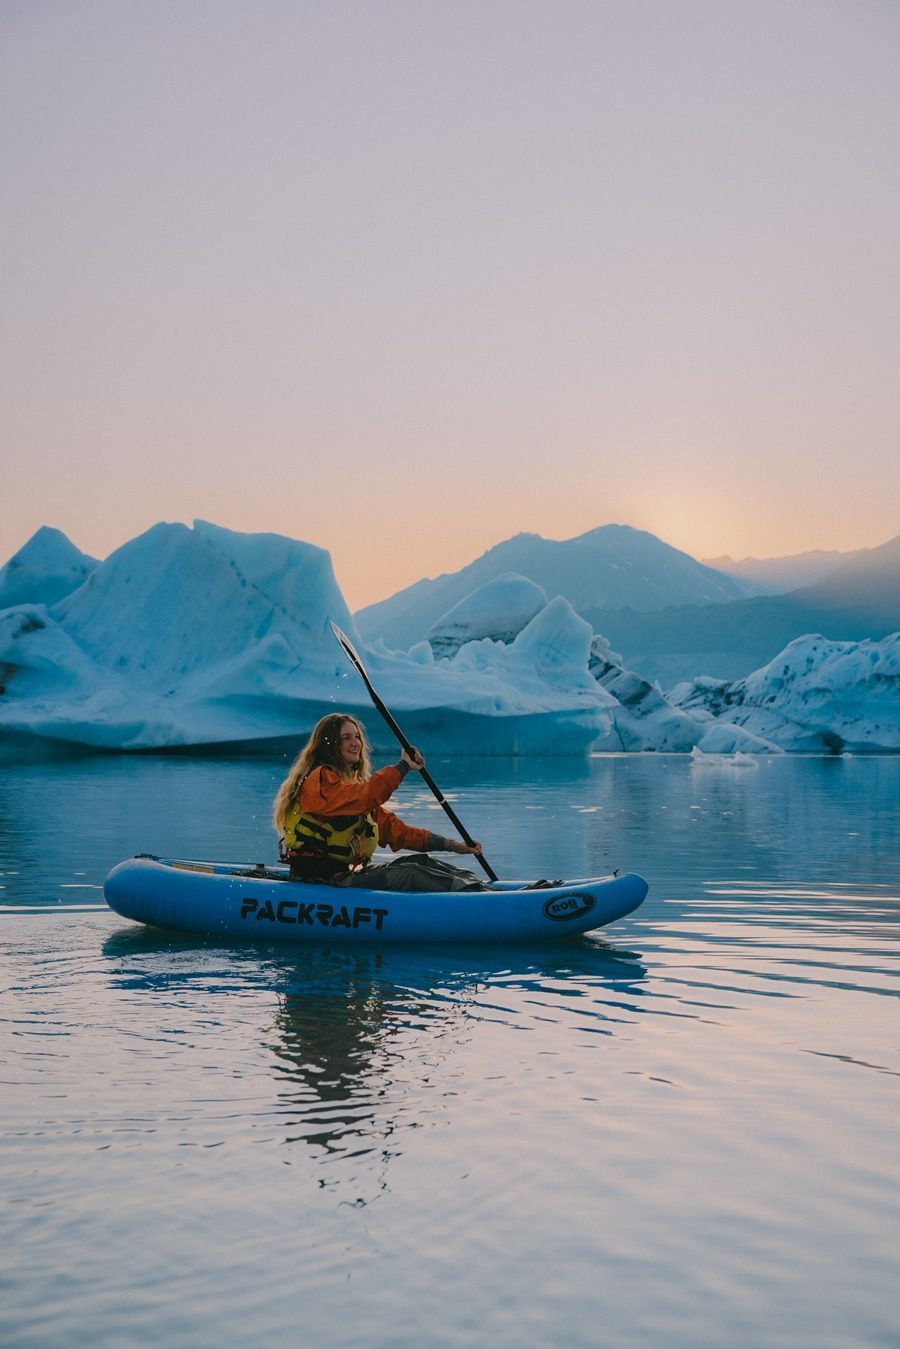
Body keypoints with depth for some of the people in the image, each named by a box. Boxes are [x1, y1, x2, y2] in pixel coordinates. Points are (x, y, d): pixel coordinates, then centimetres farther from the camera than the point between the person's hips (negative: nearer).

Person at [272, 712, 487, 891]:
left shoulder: (354, 783, 20)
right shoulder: (319, 779, -11)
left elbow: (392, 828, 14)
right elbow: (363, 797, -32)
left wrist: (448, 844, 5)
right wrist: (403, 765, -21)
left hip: (347, 873, 10)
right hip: (317, 882, -10)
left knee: (422, 863, -5)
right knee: (410, 875, -23)